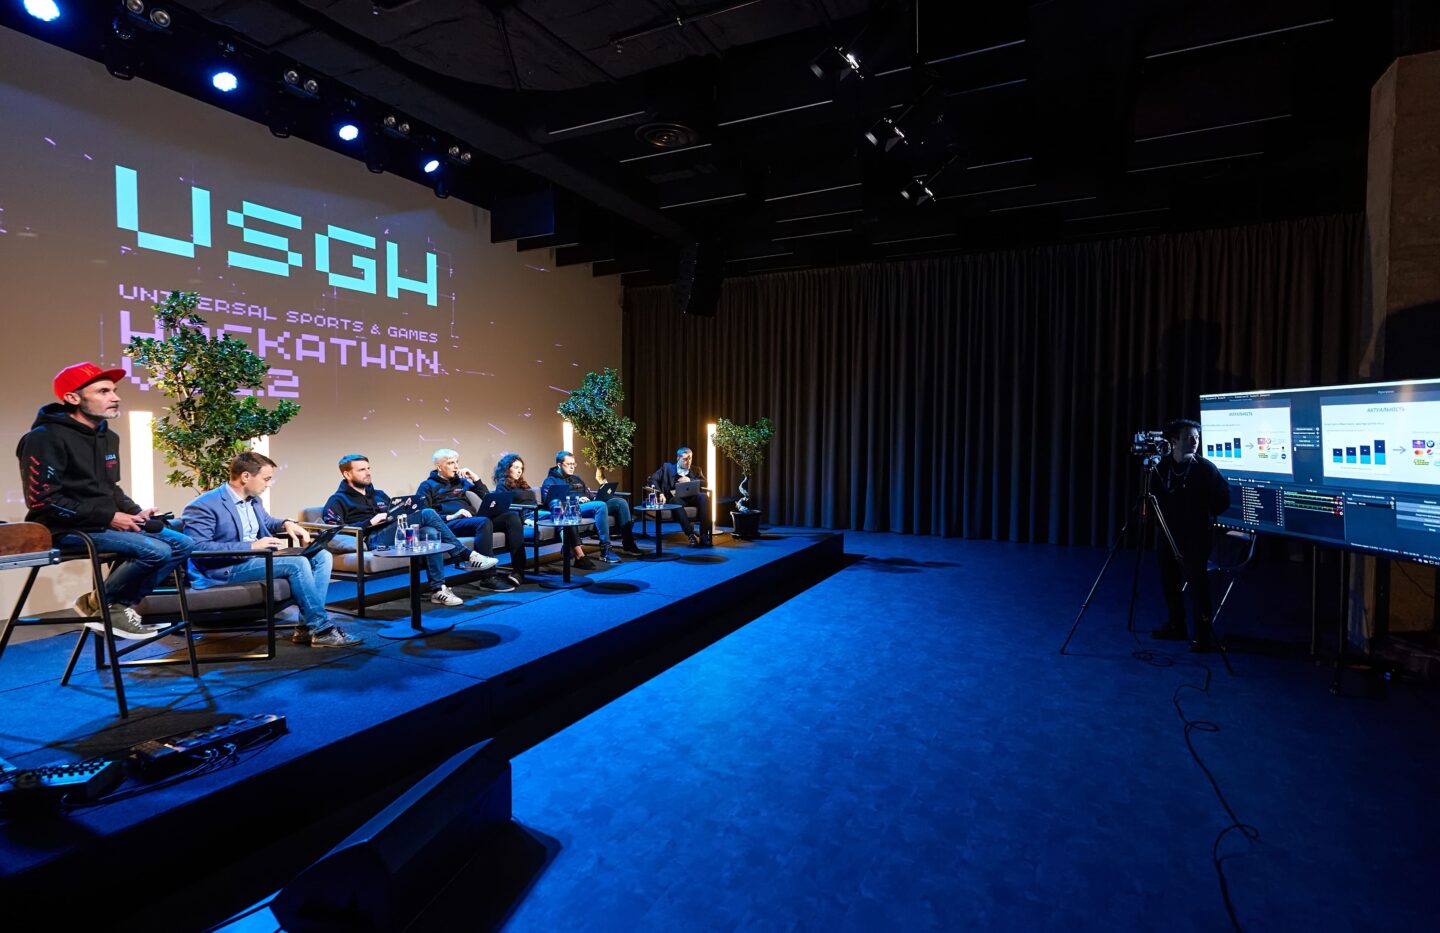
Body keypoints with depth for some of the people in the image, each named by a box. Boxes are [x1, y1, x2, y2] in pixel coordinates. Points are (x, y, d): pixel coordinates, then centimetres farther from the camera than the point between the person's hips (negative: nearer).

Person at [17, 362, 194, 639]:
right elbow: (42, 501, -19)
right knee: (156, 551, -26)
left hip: (107, 522, 9)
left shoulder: (108, 437, 14)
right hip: (68, 528, -9)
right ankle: (98, 603, -2)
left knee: (181, 544, -4)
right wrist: (107, 517, -20)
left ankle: (121, 605, -4)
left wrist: (135, 511, 2)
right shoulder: (45, 437, -13)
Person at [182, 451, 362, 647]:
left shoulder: (254, 500, 14)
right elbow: (198, 548, -21)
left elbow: (267, 522, 33)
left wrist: (286, 524, 8)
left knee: (322, 556, -7)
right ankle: (321, 629, -21)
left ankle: (307, 626, -15)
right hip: (225, 569, -9)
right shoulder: (203, 506, -12)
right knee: (297, 562, -29)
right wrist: (251, 546, -25)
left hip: (259, 559, 9)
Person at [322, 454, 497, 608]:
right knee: (427, 514, -27)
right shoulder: (338, 501, 9)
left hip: (396, 533, 7)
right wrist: (370, 522, -13)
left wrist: (404, 512, 7)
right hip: (373, 539, -7)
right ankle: (469, 556, -22)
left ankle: (438, 590, -27)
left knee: (431, 533, -28)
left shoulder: (379, 494, 29)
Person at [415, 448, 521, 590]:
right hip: (449, 524, -6)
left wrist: (474, 477, 15)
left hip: (472, 519, 6)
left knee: (512, 517, -18)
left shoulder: (461, 481, 29)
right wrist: (450, 517, -14)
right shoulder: (428, 486, 13)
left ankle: (517, 569, -26)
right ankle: (488, 577, -36)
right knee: (484, 522, -38)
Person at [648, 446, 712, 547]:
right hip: (674, 497, -2)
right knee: (676, 501, -39)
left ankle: (704, 535, -33)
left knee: (703, 497, -31)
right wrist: (660, 493, -14)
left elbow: (704, 483, 9)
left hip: (691, 498, 2)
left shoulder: (695, 470, 22)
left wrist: (689, 480, -5)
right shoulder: (667, 467, 15)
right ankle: (691, 535, -40)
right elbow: (653, 479, 4)